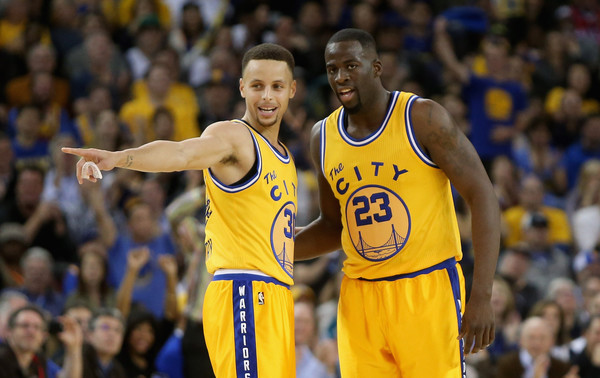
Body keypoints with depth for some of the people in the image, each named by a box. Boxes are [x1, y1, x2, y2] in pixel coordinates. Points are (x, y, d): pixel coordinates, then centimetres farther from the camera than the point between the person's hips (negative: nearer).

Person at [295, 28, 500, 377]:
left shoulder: (424, 119, -9)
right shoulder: (324, 138, 8)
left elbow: (482, 196, -11)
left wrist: (482, 296, -17)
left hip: (427, 287, -5)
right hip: (361, 295, 5)